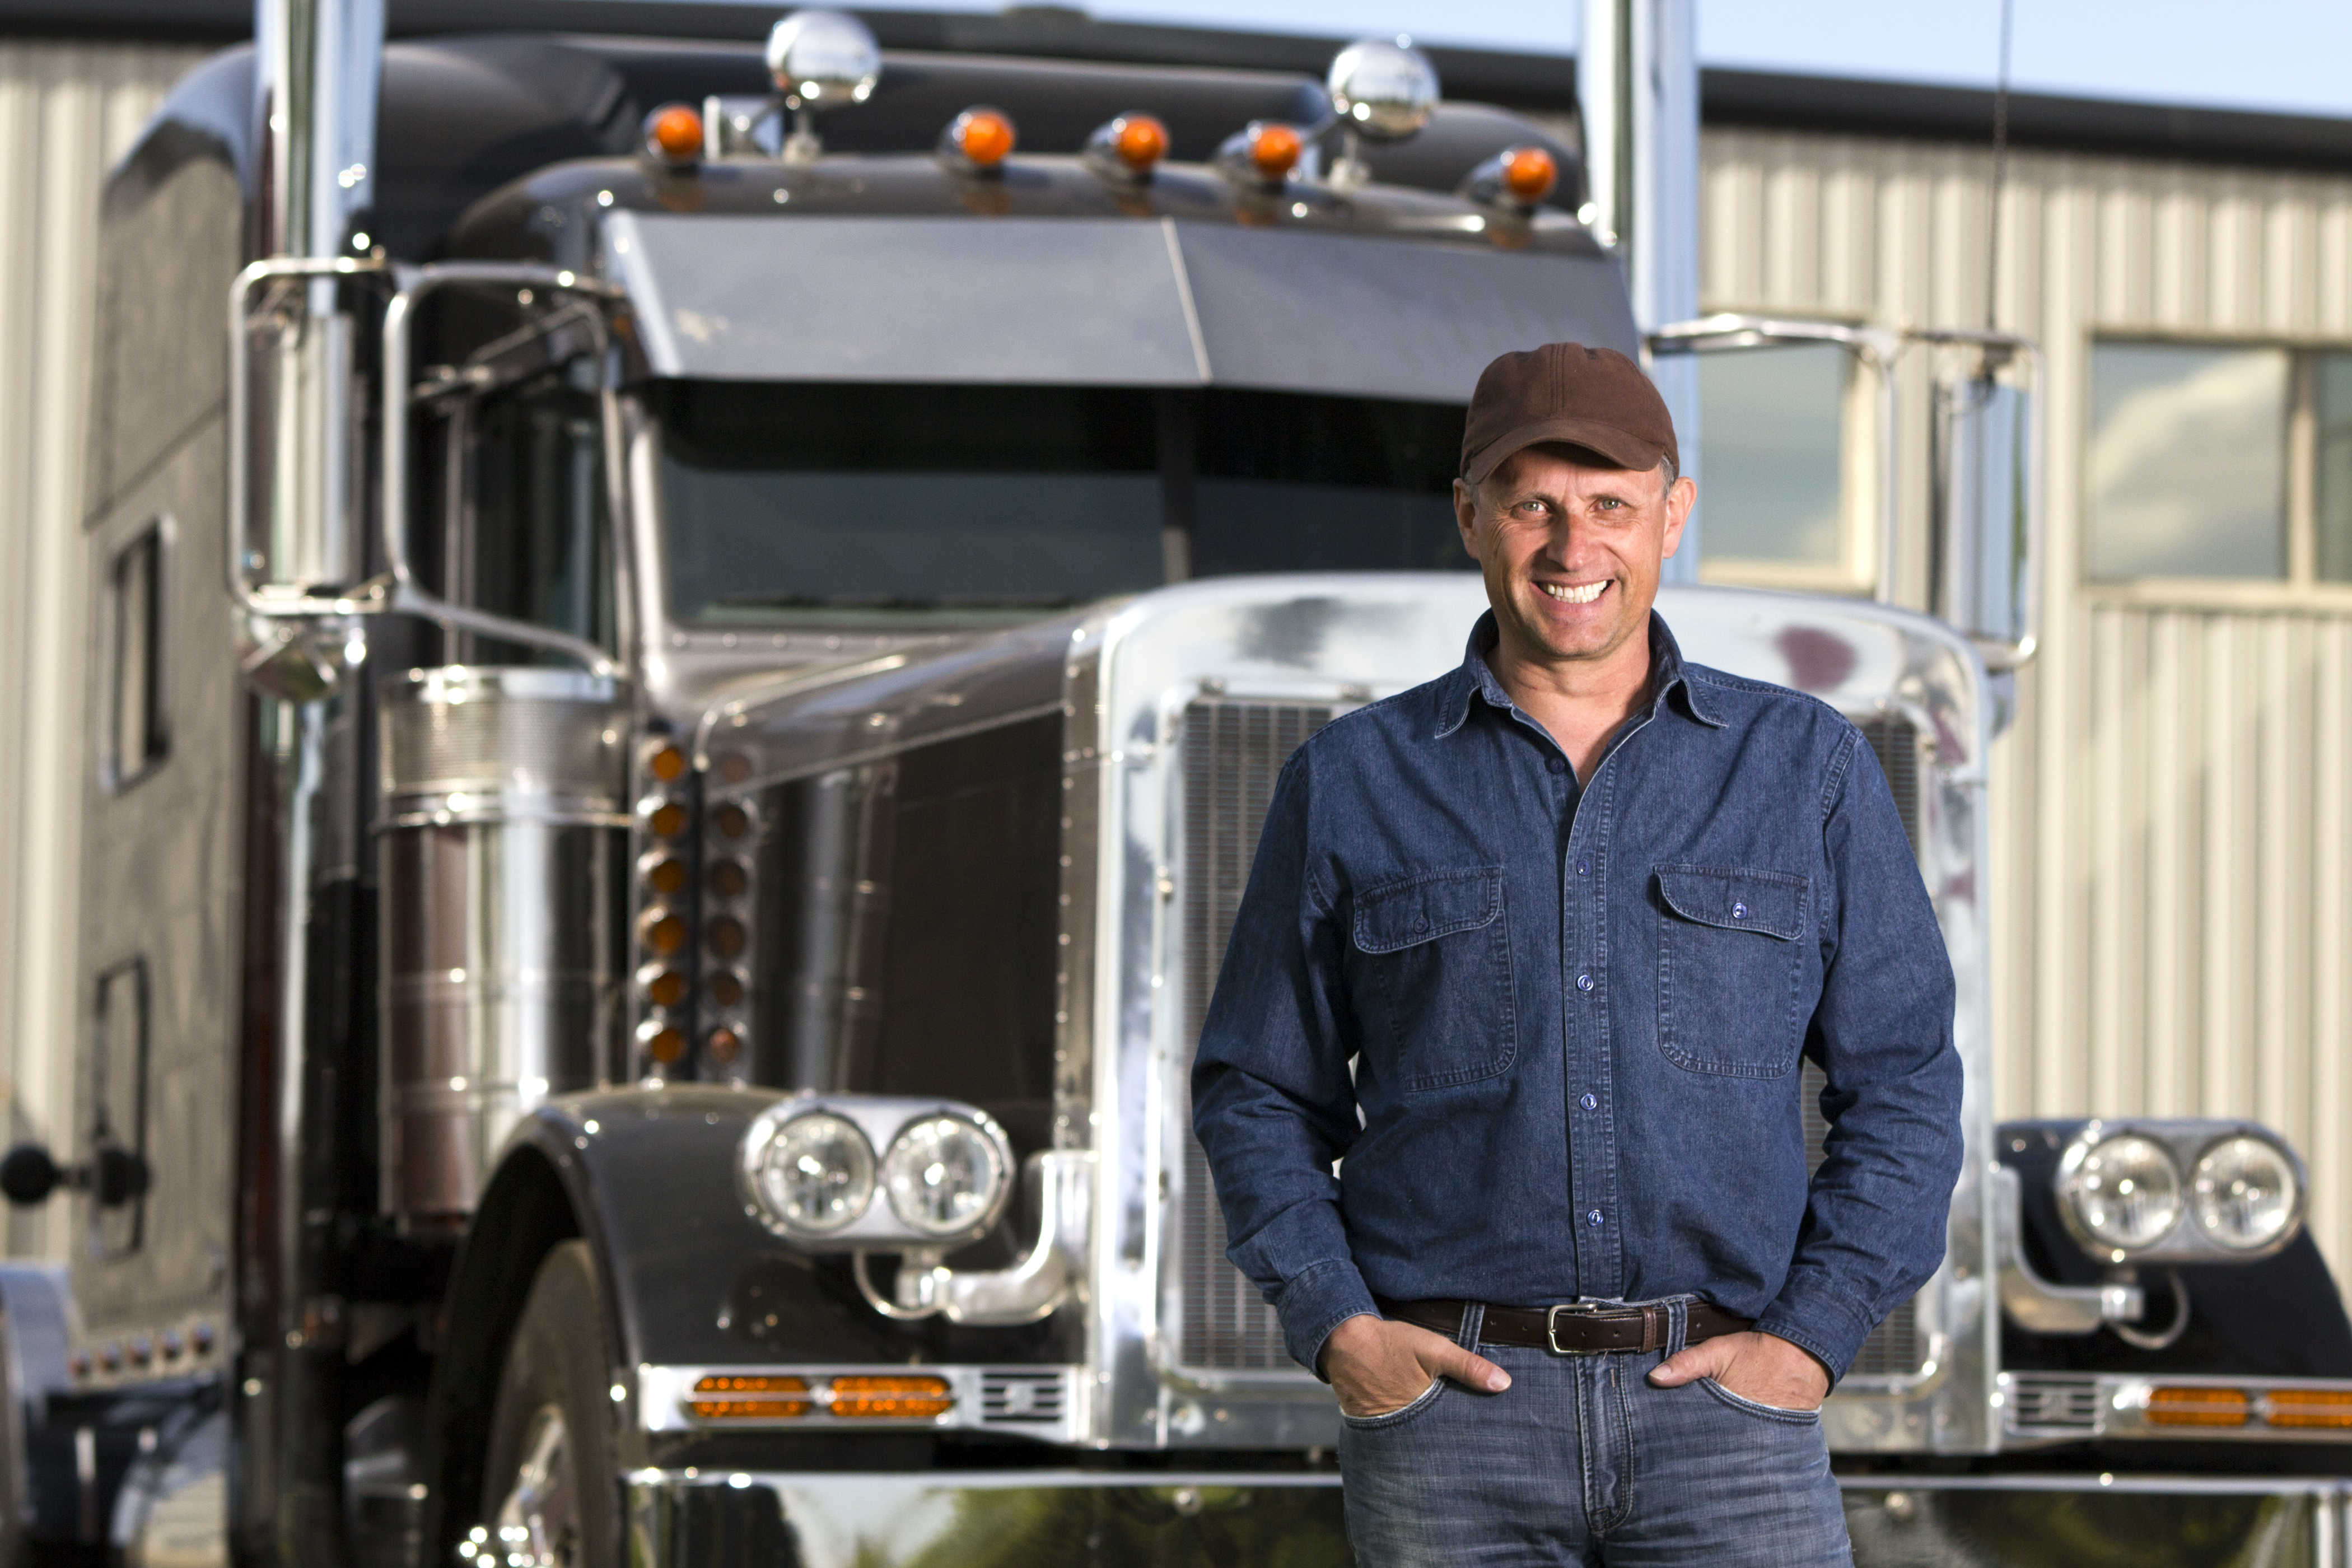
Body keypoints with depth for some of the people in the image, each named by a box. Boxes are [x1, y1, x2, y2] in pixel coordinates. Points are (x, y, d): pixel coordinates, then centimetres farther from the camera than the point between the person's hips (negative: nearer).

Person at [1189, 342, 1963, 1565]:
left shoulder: (1808, 769, 8)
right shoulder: (1347, 786, 8)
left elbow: (1901, 1088, 8)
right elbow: (1259, 1096, 12)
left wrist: (1810, 1339, -4)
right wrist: (1335, 1328, -3)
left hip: (1721, 1409, 0)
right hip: (1448, 1398, 0)